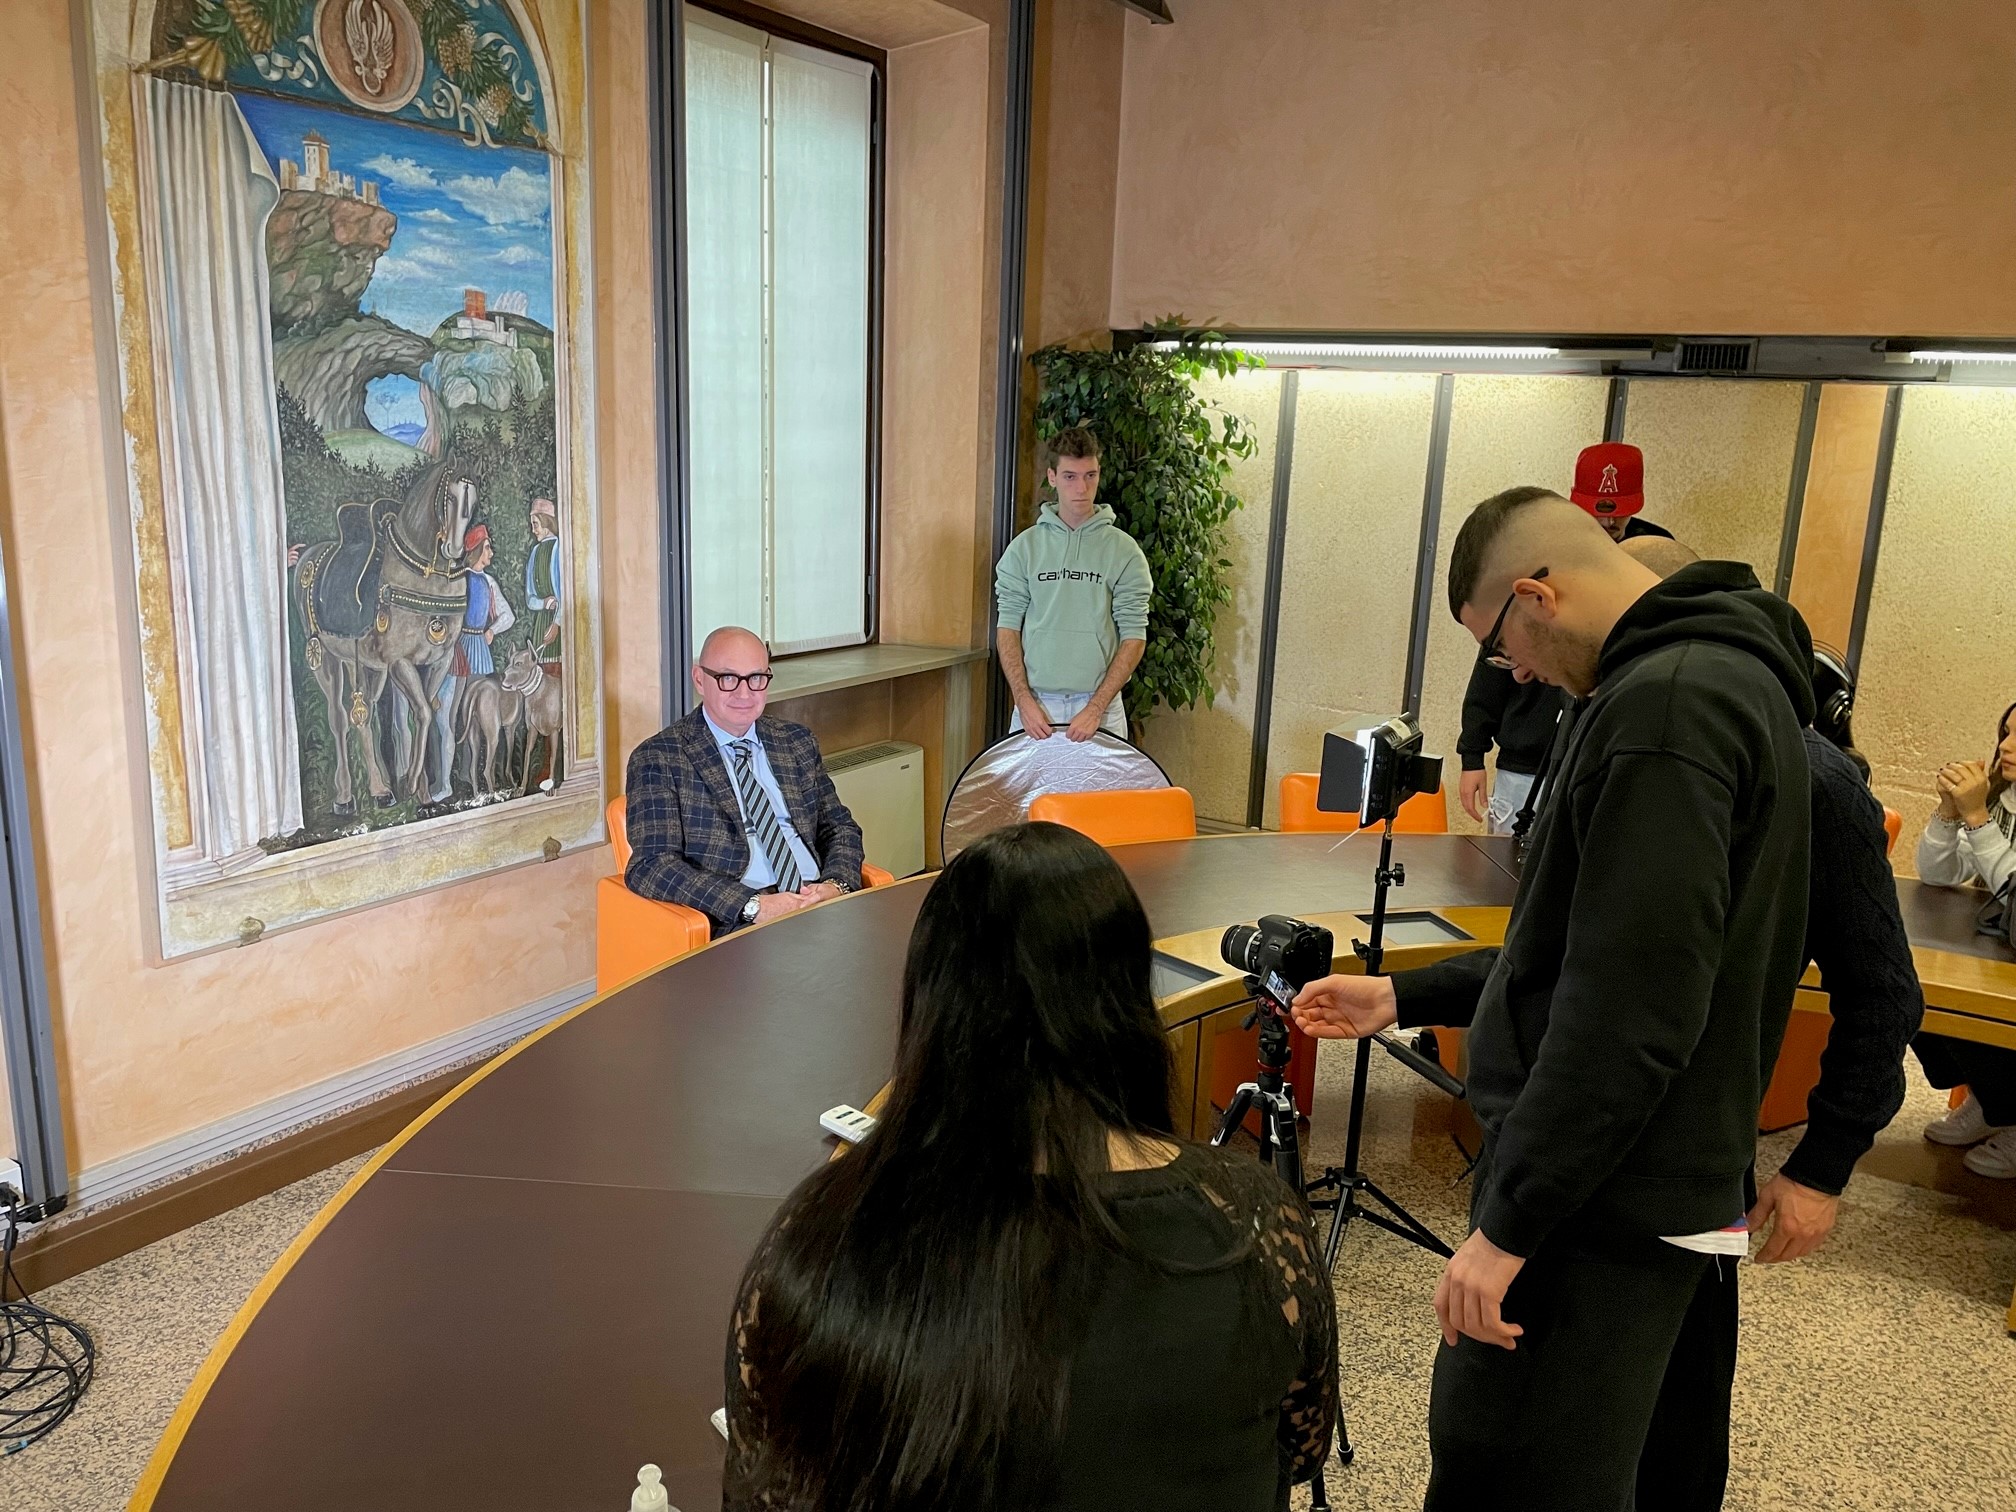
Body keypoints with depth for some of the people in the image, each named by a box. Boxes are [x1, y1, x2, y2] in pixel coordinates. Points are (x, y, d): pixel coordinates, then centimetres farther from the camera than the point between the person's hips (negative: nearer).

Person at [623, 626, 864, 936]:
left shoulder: (797, 742, 18)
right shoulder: (659, 758, 1)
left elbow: (839, 827, 20)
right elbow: (650, 867, -8)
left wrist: (836, 885, -3)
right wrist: (754, 905, -19)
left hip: (821, 904, 6)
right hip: (733, 924, -6)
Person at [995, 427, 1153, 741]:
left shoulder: (1123, 550, 0)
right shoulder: (1025, 547, 5)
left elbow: (1134, 637, -3)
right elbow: (1008, 626, 4)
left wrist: (1096, 707, -11)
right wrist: (1024, 699, -7)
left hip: (1100, 707, -1)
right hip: (1035, 704, 1)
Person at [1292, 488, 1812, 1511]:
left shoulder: (1665, 704, -19)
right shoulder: (1729, 676, 14)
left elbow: (1629, 1010, -25)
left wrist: (1510, 1223, -19)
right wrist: (1403, 997, 19)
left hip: (1603, 1222, -10)